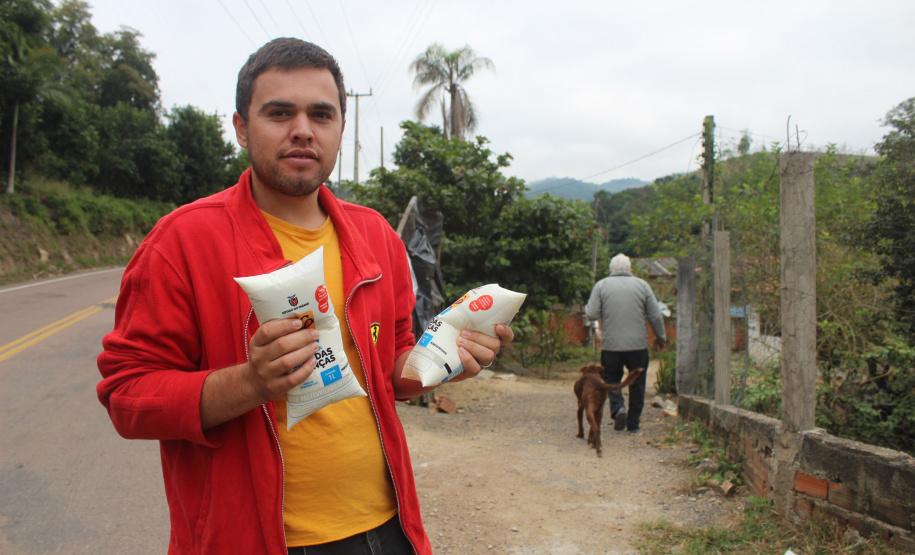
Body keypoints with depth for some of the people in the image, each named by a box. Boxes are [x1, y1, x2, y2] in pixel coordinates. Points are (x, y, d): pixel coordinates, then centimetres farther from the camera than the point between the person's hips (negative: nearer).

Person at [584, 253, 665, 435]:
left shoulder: (601, 285, 0)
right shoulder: (642, 285, 3)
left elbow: (591, 314, -7)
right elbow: (655, 316, 3)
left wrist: (586, 309, 16)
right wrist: (661, 337, 17)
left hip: (611, 345, 0)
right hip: (638, 345, 1)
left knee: (611, 379, 15)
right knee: (637, 384, 11)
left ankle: (618, 408, -9)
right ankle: (633, 423, 15)